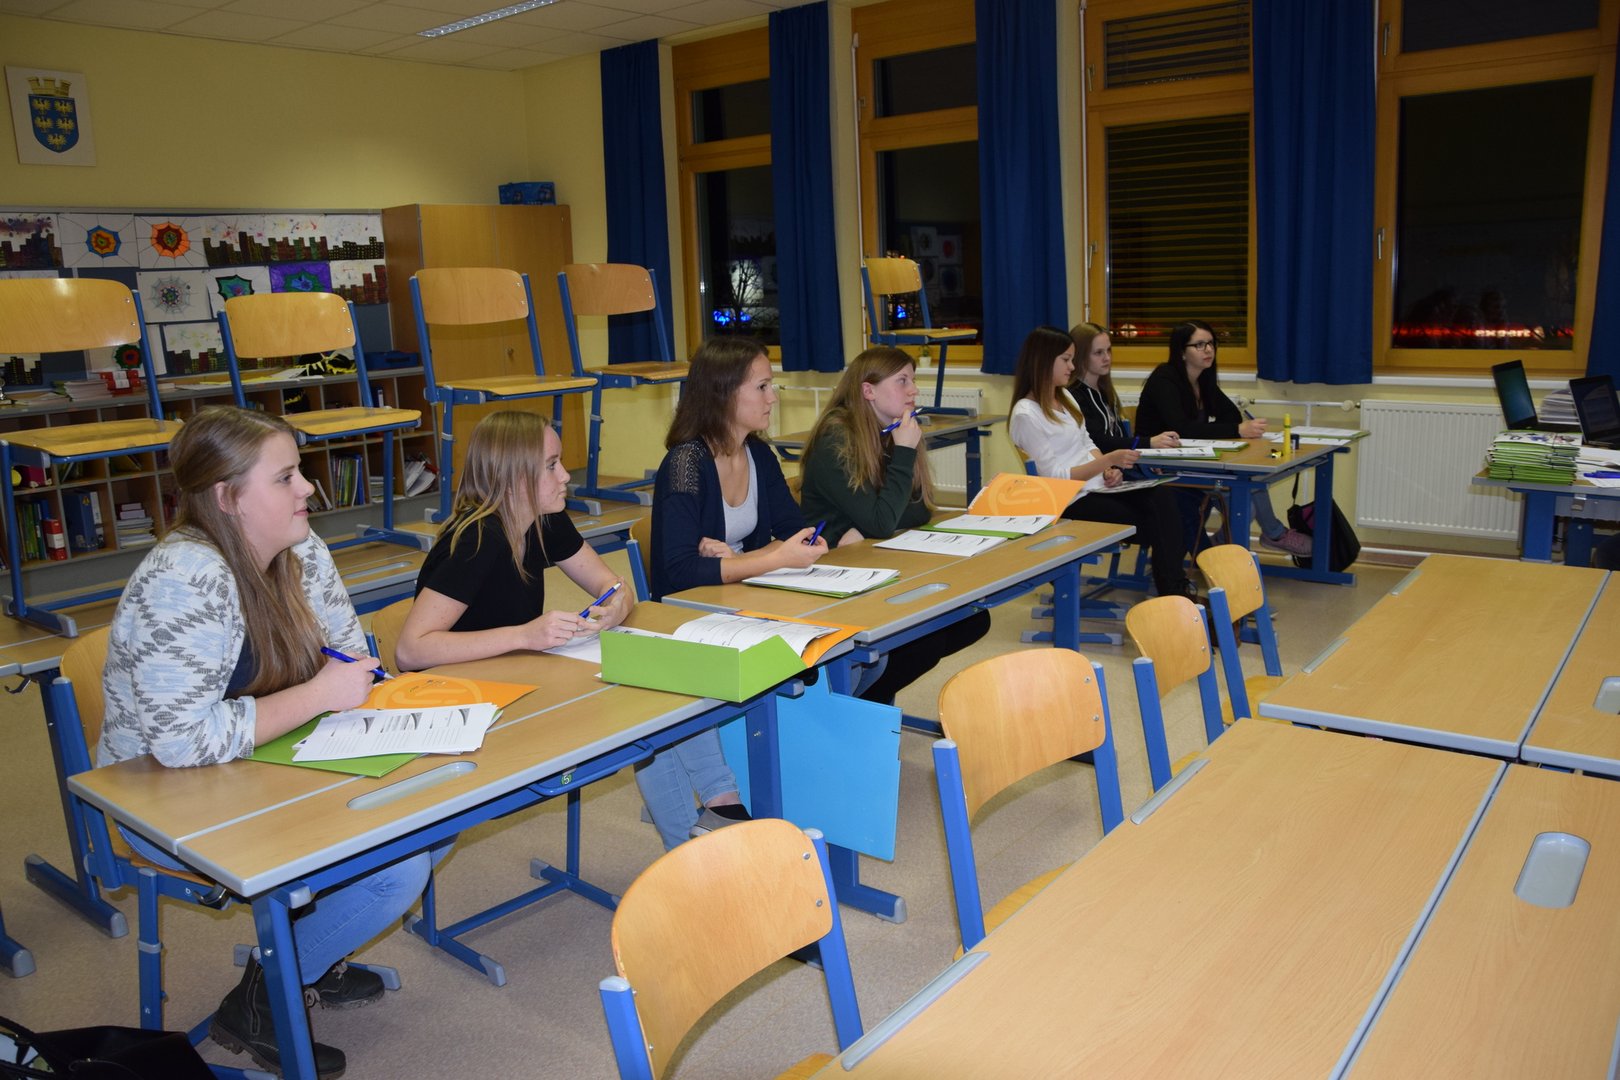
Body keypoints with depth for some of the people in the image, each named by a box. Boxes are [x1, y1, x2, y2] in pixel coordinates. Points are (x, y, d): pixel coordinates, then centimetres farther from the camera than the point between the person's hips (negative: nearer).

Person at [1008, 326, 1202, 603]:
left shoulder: (1064, 397, 13)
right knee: (1155, 524, -19)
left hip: (1098, 486, 7)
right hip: (1071, 502, -7)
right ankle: (1173, 593, -3)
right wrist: (1108, 460, -22)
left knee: (1162, 500, -20)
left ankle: (1177, 587, -21)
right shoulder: (1026, 414, -14)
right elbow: (1054, 477, -17)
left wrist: (1108, 471, -2)